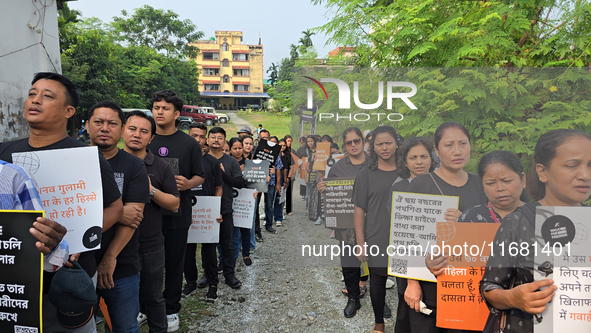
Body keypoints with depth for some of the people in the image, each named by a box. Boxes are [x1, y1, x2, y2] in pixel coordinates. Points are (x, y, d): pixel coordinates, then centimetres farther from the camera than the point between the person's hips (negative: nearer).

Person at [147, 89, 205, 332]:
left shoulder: (189, 144, 1)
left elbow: (200, 176, 4)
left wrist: (188, 183, -17)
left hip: (177, 215, -1)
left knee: (174, 264, 9)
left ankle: (171, 310, 26)